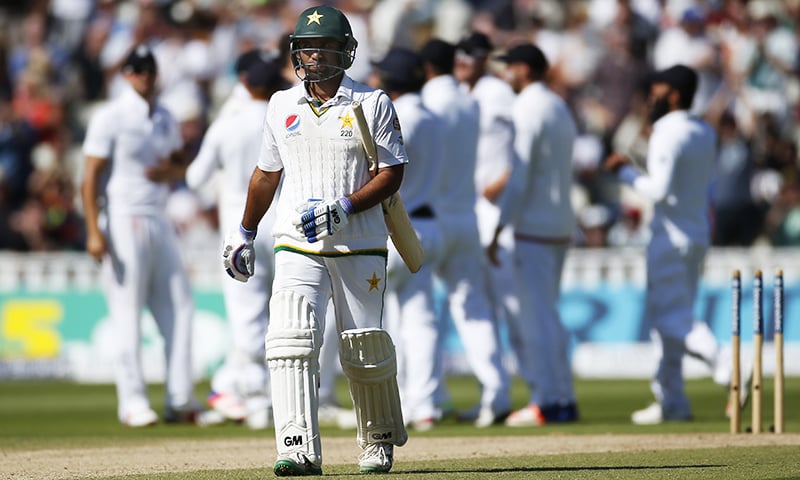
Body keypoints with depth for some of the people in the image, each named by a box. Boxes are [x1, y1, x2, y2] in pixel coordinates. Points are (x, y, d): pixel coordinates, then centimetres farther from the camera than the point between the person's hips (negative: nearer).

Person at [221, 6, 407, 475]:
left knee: (365, 349, 4)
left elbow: (392, 173, -4)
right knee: (291, 339, -18)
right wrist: (245, 232, 26)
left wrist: (345, 207, -17)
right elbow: (268, 171, 22)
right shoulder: (282, 106, 10)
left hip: (360, 248, -2)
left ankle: (380, 439, 29)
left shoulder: (373, 104, 0)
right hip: (298, 248, 2)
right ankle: (299, 450, -23)